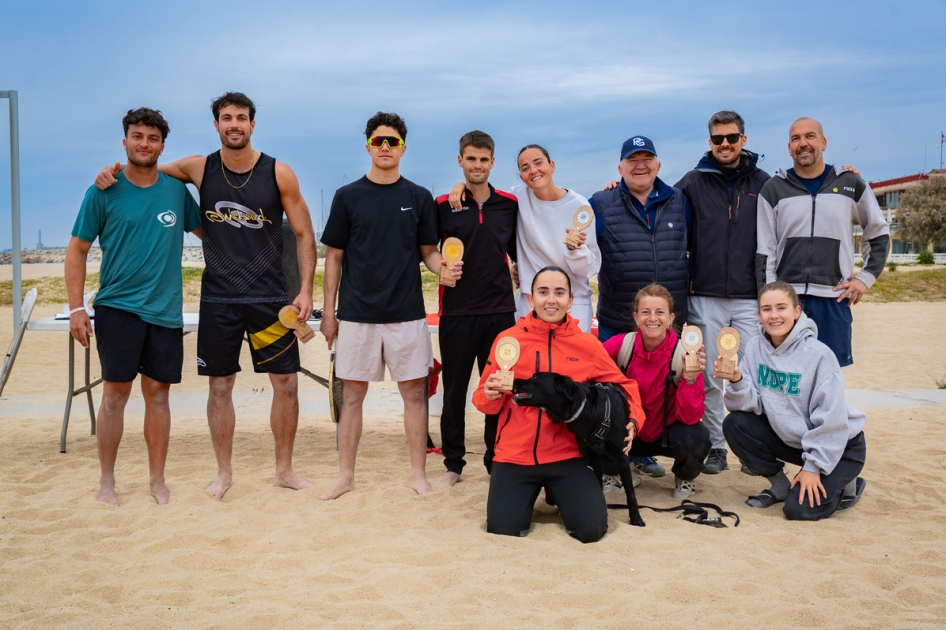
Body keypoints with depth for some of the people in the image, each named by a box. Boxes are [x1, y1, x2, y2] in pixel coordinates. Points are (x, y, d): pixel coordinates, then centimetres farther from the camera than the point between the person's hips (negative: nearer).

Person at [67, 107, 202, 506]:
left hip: (166, 309, 2)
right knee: (116, 392, -1)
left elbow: (204, 230, 20)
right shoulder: (104, 192, -1)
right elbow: (77, 250, 1)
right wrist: (76, 309, -5)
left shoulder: (177, 190, 6)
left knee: (158, 393, 7)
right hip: (117, 306, -2)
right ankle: (106, 480, 12)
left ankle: (157, 480, 17)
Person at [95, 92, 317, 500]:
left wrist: (305, 290, -9)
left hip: (269, 297, -1)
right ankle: (224, 472, 22)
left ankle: (284, 470, 18)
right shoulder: (200, 169, 1)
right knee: (220, 385, 6)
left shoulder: (279, 174, -3)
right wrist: (114, 172, -5)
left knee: (286, 383, 1)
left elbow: (304, 234, -1)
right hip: (218, 298, 1)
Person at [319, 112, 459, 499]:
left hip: (406, 313, 0)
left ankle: (418, 474, 15)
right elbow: (334, 257, 6)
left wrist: (443, 267, -15)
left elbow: (428, 251, 9)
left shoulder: (419, 197, 5)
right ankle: (345, 475, 17)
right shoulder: (348, 196, 3)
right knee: (352, 394, 6)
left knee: (414, 391, 4)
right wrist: (328, 311, 3)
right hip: (357, 314, 0)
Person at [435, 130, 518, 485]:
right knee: (454, 391, 7)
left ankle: (497, 461, 19)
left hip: (500, 311, 2)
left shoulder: (510, 204, 7)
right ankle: (453, 464, 19)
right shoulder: (443, 206, 0)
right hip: (456, 312, -1)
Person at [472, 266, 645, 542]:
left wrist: (634, 419, -7)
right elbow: (484, 399, 5)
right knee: (503, 529, -15)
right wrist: (490, 395, -19)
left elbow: (623, 384, 12)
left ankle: (560, 494, 20)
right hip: (515, 455, 0)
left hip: (567, 456, 0)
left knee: (591, 529, -15)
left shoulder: (587, 344, -1)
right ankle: (528, 495, 21)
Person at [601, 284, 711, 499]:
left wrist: (689, 379, -38)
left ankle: (685, 478, 5)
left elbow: (690, 417, -23)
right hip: (630, 433, 1)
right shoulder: (621, 344, -17)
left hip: (669, 432, -1)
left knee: (694, 439, -33)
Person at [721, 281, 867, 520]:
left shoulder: (818, 354, -24)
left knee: (799, 508, -20)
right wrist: (737, 381, -30)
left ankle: (848, 484, 12)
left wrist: (812, 467, -19)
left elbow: (831, 420, -21)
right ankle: (780, 485, 6)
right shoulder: (756, 347, -8)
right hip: (792, 438, 5)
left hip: (839, 445, -5)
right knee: (734, 424, -15)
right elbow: (751, 404, -10)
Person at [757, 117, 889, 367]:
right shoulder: (773, 189, 6)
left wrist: (866, 277, 4)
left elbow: (879, 234, 17)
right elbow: (764, 252, 3)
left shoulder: (851, 185, 7)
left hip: (833, 301, 0)